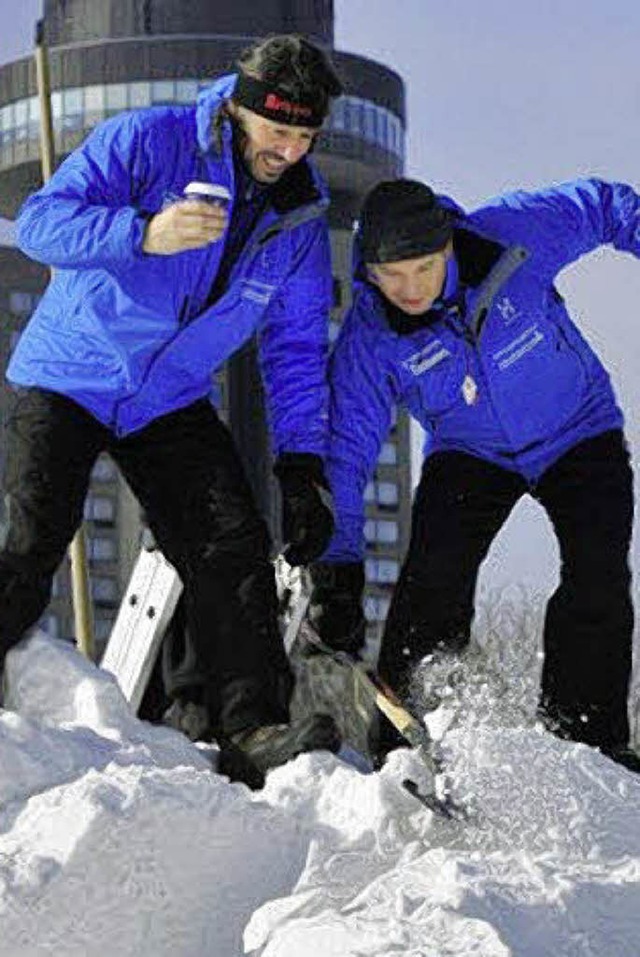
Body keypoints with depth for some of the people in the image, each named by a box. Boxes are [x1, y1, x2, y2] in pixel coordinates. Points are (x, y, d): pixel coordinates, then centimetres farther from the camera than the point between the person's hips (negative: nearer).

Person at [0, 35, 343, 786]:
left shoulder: (300, 218, 2)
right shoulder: (147, 142, -13)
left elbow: (295, 350, 8)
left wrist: (302, 463, -2)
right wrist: (142, 233, -37)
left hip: (171, 405, 4)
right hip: (68, 380, -4)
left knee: (233, 551, -11)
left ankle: (251, 729, -12)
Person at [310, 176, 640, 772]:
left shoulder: (509, 237, -26)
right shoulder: (368, 340, -23)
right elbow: (345, 453, -21)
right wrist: (336, 569, -27)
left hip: (578, 435, 0)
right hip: (470, 454, 0)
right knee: (433, 579, -22)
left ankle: (587, 736, -7)